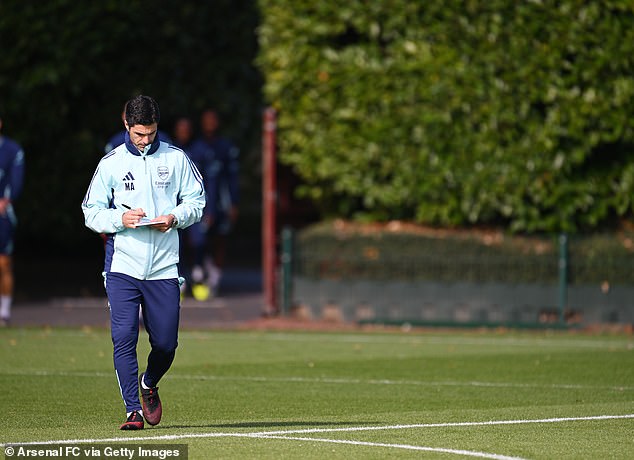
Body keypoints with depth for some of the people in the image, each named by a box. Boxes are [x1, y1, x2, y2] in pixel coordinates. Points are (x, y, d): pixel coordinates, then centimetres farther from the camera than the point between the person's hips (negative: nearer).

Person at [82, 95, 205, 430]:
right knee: (124, 338, -12)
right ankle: (133, 409, -5)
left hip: (164, 267, 1)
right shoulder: (111, 163, 4)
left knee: (166, 343, 4)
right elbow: (91, 213, 5)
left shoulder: (175, 159, 6)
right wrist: (121, 218, -15)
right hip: (122, 266, -1)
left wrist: (174, 218, -9)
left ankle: (149, 385, 35)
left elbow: (196, 201, 11)